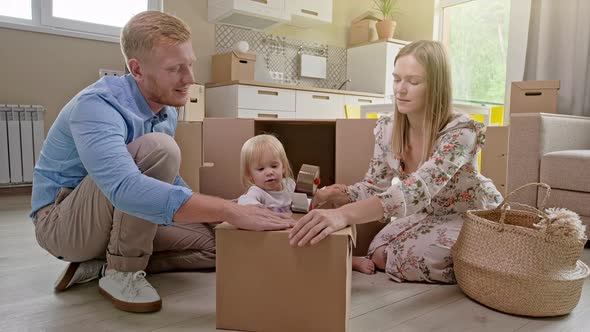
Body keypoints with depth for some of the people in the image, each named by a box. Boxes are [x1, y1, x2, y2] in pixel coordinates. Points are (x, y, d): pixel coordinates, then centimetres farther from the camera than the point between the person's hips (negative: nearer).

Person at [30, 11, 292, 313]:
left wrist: (218, 215, -3)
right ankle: (121, 272, -16)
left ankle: (102, 263, 2)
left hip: (119, 218, 8)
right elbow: (125, 188, -46)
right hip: (63, 222, -7)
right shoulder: (97, 105, -28)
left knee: (213, 245, 0)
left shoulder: (167, 112, -2)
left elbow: (168, 179, 10)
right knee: (158, 149, -30)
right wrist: (230, 211, -48)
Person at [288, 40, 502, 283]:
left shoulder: (461, 132, -31)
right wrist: (338, 194, -29)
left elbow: (418, 190, -47)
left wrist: (344, 214, -61)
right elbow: (374, 186, -7)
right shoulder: (387, 129, -13)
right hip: (431, 215, 4)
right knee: (379, 253, -19)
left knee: (409, 257, -26)